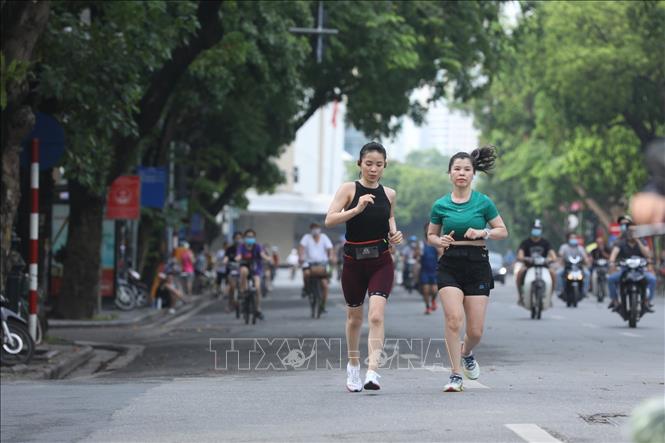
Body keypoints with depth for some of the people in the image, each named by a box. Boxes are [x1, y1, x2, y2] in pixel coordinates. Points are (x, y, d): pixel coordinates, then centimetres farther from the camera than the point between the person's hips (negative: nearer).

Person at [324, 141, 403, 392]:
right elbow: (329, 220, -16)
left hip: (381, 262, 0)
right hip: (354, 261, 0)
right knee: (354, 317, 15)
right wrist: (357, 209, -28)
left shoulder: (389, 194, 4)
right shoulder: (349, 189, -5)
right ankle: (353, 366, 38)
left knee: (376, 316, -18)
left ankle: (372, 372, -25)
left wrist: (394, 232, 3)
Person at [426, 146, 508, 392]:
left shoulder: (483, 202, 1)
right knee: (454, 318, -20)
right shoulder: (440, 205, 4)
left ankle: (466, 354, 37)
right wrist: (440, 241, -7)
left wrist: (483, 233, -13)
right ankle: (456, 376, -11)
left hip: (478, 265, 0)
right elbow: (430, 236, 16)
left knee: (475, 330, 0)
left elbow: (503, 231, 6)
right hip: (450, 266, 0)